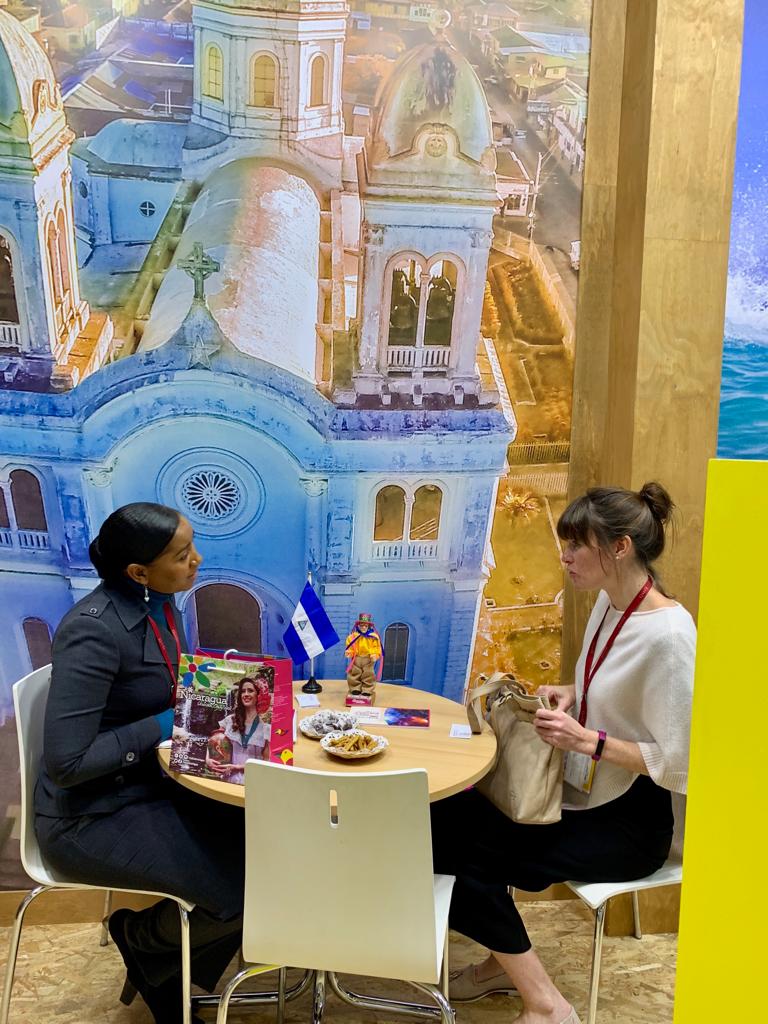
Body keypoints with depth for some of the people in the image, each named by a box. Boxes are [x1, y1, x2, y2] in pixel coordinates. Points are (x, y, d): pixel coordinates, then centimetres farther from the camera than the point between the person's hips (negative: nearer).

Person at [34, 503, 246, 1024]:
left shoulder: (161, 603, -1)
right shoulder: (94, 631, -27)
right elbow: (66, 761, -28)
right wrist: (162, 726, -21)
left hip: (151, 785, 8)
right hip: (92, 816, -8)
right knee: (244, 890, -17)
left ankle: (165, 978, 17)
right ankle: (140, 936, 15)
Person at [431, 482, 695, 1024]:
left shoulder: (668, 635, -25)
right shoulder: (609, 602, 1)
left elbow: (678, 764, -23)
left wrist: (587, 740, -26)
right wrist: (571, 694, 0)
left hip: (630, 822, -9)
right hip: (583, 794, 9)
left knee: (476, 859, -16)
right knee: (446, 817, -1)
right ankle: (507, 960, 17)